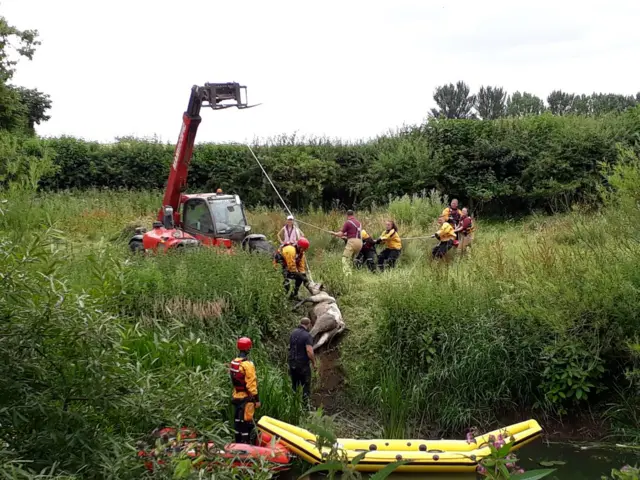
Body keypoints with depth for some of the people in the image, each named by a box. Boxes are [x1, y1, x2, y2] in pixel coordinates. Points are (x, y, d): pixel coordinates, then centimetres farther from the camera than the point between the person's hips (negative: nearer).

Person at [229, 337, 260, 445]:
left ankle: (238, 443, 23)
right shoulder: (247, 364, -19)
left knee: (237, 420, 15)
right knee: (247, 422, -4)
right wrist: (256, 399, -14)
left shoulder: (233, 363, 6)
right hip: (246, 398, -8)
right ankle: (246, 443, -3)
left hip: (236, 396, 8)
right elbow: (251, 384, -19)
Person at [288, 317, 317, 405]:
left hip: (292, 363, 6)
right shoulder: (307, 335, -17)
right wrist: (314, 363, -12)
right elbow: (309, 351, -25)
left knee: (294, 385, 17)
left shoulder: (293, 333, 4)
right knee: (306, 386, 6)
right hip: (303, 365, -6)